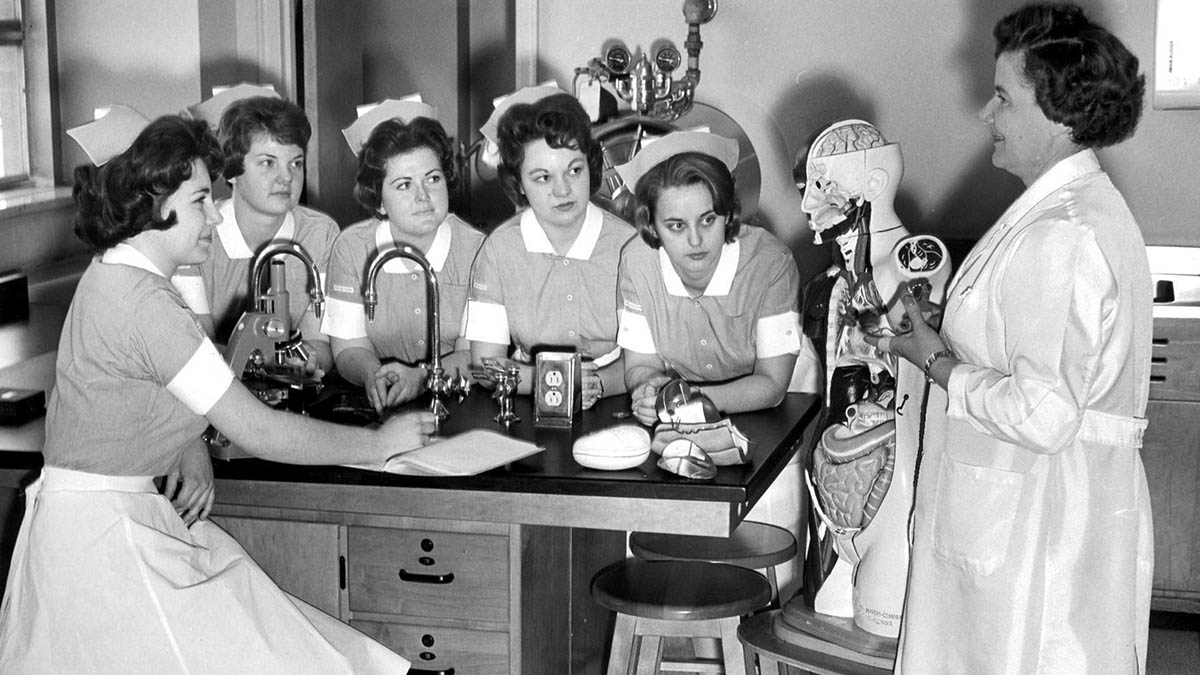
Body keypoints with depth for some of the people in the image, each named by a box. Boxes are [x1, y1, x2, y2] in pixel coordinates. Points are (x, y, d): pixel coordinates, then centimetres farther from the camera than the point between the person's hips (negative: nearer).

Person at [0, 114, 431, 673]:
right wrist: (380, 442, -10)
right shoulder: (144, 304, -22)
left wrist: (192, 449, -1)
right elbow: (256, 430, -20)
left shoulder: (111, 273, 10)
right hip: (103, 537, -10)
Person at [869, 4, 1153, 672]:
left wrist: (933, 358, -14)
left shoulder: (1058, 236, -21)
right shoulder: (1088, 203, 12)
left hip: (1034, 520, -10)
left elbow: (1042, 416, -26)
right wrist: (946, 333, 9)